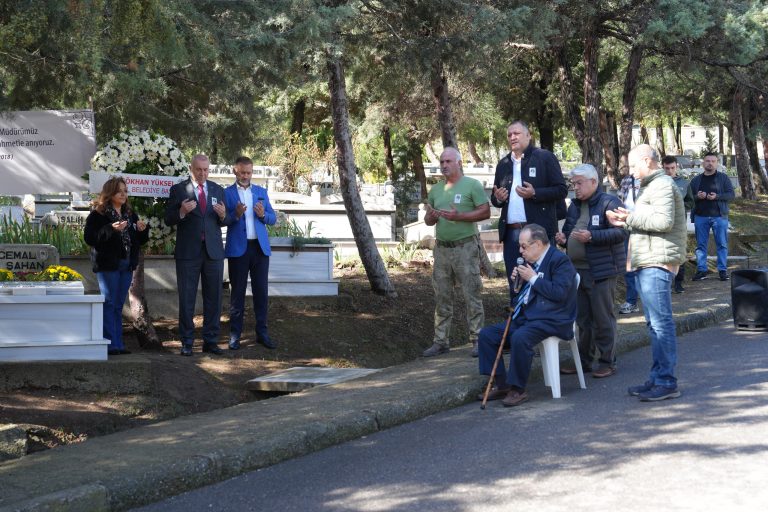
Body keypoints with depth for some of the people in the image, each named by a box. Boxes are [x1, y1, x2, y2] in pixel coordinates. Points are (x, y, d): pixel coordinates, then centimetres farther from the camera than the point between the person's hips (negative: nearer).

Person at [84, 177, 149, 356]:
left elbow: (140, 240, 19)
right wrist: (111, 229, -24)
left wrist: (142, 230, -3)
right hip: (107, 264, -6)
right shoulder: (98, 214, -5)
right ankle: (110, 345, -6)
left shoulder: (130, 214, 15)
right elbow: (89, 238, -14)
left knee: (118, 306, 10)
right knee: (109, 304, -6)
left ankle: (118, 344, 12)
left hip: (126, 265, 6)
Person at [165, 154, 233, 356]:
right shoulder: (178, 190, 1)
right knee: (186, 299, 2)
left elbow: (227, 221, 12)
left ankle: (210, 341, 13)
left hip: (213, 251, 3)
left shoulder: (217, 190, 11)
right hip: (188, 252, -3)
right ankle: (187, 342, 10)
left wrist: (223, 215, -10)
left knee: (213, 298, 5)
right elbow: (168, 219, -1)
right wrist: (182, 212, -20)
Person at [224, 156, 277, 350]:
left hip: (260, 247, 3)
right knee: (237, 292, 3)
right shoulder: (227, 193, 2)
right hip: (238, 248, -3)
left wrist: (263, 215, -11)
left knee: (261, 291, 4)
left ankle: (262, 332, 11)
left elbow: (273, 218, 10)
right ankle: (235, 334, 8)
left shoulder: (261, 192, 12)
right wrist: (236, 215, -22)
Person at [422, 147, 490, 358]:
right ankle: (440, 341, 12)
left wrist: (459, 216, -17)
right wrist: (431, 217, -5)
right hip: (442, 248, 6)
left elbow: (485, 212, -8)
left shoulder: (472, 185, -2)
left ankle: (477, 340, 0)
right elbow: (427, 220, 19)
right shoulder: (435, 189, 16)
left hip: (465, 247, -6)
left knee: (472, 295, -5)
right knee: (442, 298, 8)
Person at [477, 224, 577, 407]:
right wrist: (518, 280, 6)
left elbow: (560, 293, -22)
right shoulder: (531, 261, 17)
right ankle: (501, 385, 0)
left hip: (551, 320, -9)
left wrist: (533, 278, -16)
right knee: (486, 334, -2)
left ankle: (518, 389, -22)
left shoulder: (560, 261, -10)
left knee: (519, 337, -36)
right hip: (526, 316, 10)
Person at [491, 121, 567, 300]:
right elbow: (495, 199, 24)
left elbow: (561, 190, -4)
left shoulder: (545, 158, 0)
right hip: (511, 233, 5)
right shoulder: (503, 164, 17)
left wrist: (535, 193, -18)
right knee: (514, 283, 8)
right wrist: (497, 198, 0)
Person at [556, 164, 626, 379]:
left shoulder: (608, 202, -9)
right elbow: (568, 230, 29)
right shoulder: (574, 205, 16)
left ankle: (607, 361, 7)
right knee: (582, 318, 14)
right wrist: (564, 238, 6)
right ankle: (583, 360, 22)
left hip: (601, 271, -8)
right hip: (577, 270, 8)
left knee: (603, 318, -2)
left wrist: (591, 236, -26)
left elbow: (621, 232, -19)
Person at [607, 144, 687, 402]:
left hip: (657, 264, -11)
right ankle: (657, 378, 19)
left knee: (661, 323, -11)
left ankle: (666, 382, -9)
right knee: (655, 324, 13)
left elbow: (664, 221, -21)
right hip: (646, 264, 11)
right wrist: (625, 222, 11)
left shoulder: (662, 185, -9)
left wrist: (630, 218, -11)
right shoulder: (650, 186, 24)